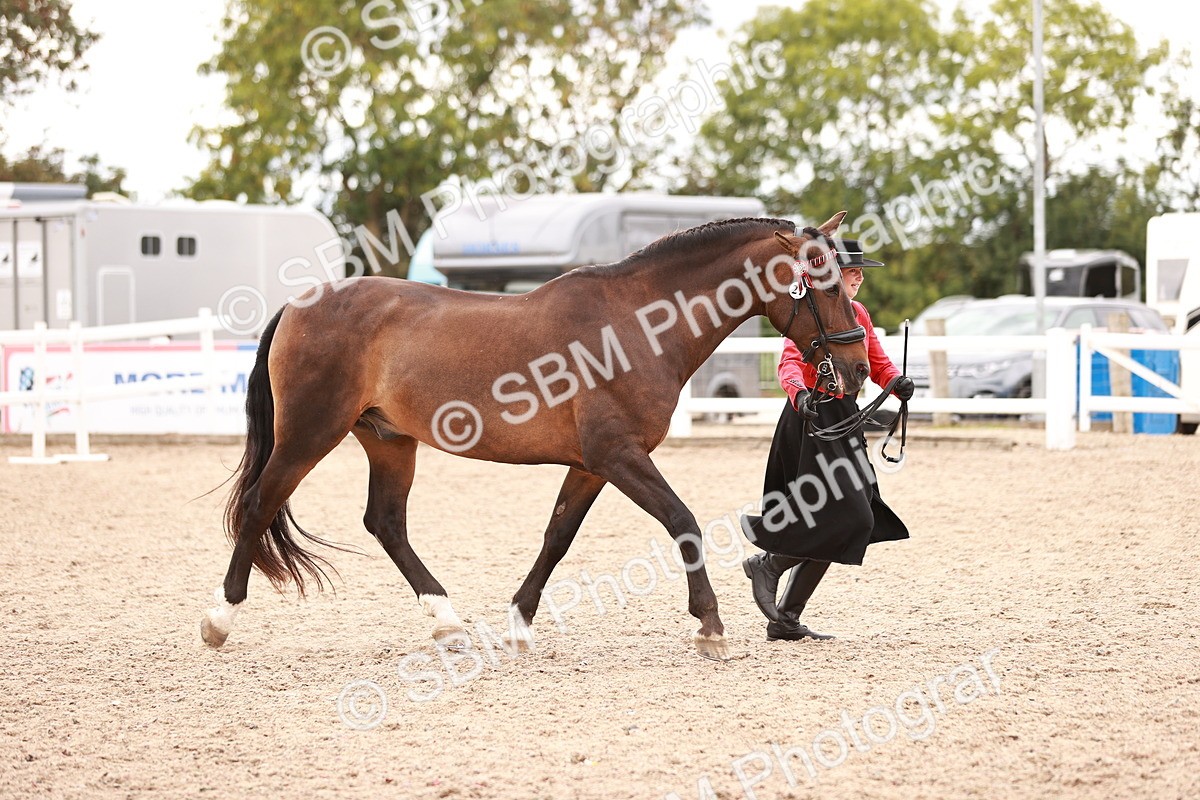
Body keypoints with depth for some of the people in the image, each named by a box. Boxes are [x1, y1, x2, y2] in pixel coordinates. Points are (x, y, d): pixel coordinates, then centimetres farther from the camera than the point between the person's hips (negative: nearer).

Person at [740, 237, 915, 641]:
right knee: (852, 519, -15)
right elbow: (790, 362, -27)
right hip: (813, 418, -9)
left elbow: (878, 363, 15)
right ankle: (768, 564, 3)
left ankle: (785, 620, 15)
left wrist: (898, 382, -7)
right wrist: (799, 393, -47)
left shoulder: (859, 314, 14)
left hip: (844, 418, 9)